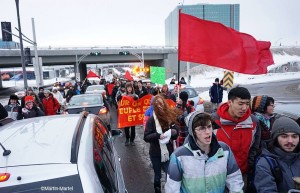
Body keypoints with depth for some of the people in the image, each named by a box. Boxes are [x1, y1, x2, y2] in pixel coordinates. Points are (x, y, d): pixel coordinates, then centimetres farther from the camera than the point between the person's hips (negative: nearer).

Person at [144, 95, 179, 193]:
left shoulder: (170, 116, -4)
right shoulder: (152, 119, -12)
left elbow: (176, 132, 3)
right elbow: (146, 137, -13)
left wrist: (173, 132, -18)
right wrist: (158, 135, -27)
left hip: (168, 152, 2)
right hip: (156, 153, -2)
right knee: (157, 175, 15)